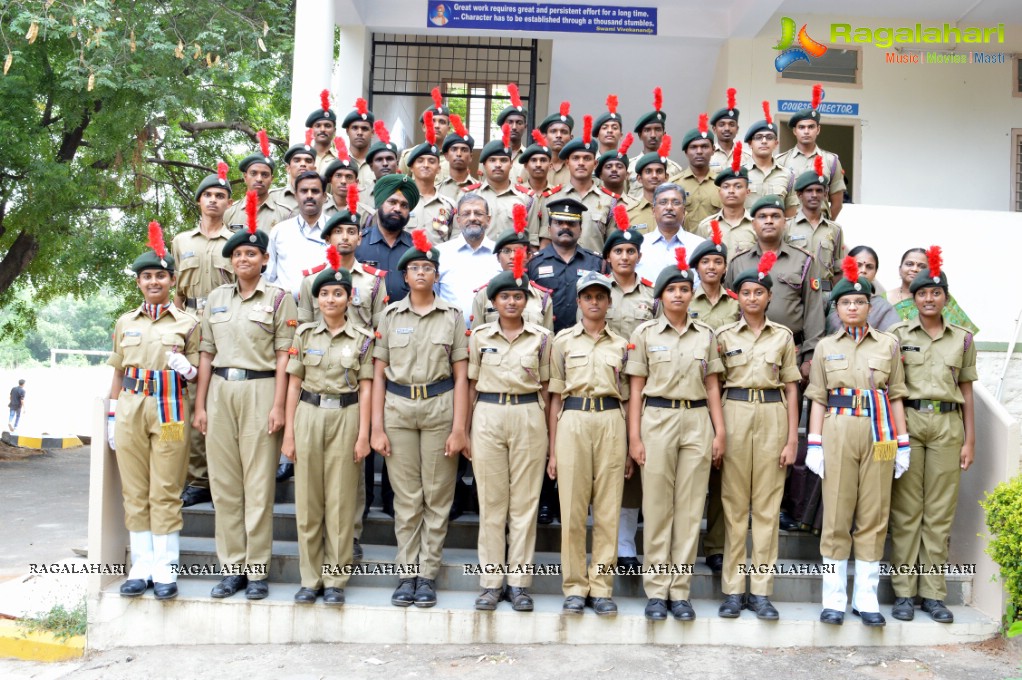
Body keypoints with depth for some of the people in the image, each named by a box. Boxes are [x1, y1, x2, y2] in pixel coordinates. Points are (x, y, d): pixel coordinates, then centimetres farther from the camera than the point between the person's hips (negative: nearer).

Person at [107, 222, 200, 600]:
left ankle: (165, 569, 4)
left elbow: (196, 373, 7)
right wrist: (112, 417, 10)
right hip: (130, 410, 3)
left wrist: (186, 368, -15)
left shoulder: (187, 323, 4)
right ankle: (141, 566, 13)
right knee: (135, 492, 5)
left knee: (166, 493, -2)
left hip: (170, 410, -3)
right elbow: (118, 374, 16)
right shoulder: (125, 323, 13)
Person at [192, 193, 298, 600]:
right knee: (224, 483, 6)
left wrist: (278, 405, -11)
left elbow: (284, 355, -4)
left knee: (258, 483, -2)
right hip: (220, 391, 5)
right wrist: (200, 405, 10)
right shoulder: (216, 298, 14)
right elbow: (206, 353, 15)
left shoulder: (279, 298, 0)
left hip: (259, 390, -5)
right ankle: (231, 567, 15)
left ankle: (257, 570, 6)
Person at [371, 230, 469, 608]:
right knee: (406, 498, 5)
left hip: (439, 406, -1)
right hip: (398, 407, 1)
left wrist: (459, 428, -5)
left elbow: (460, 376, 2)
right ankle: (407, 573, 16)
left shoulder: (453, 316, 4)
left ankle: (427, 575, 15)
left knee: (437, 496, 4)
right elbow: (378, 374, 5)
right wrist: (377, 427, -1)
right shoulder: (390, 315, 6)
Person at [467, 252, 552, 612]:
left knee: (524, 501, 3)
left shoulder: (541, 337, 4)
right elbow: (472, 384, 8)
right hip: (488, 417, 0)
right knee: (491, 502, 5)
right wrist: (466, 429, 6)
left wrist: (549, 431, 4)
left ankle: (519, 582, 12)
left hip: (528, 418, 0)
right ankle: (491, 582, 13)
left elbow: (545, 386, 8)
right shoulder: (480, 336, 5)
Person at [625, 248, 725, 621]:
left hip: (697, 422, 2)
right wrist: (634, 437, -5)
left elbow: (712, 386, 11)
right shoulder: (644, 333, 3)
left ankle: (680, 591, 12)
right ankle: (656, 591, 9)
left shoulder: (706, 335, 9)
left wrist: (720, 431, 3)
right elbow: (636, 388, 1)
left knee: (690, 509, 3)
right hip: (656, 419, -2)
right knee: (656, 508, 1)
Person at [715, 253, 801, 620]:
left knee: (767, 505, 2)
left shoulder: (783, 336, 9)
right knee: (734, 504, 2)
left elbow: (791, 389, 8)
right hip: (734, 414, -1)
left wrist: (792, 438, 1)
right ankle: (732, 590, 8)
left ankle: (761, 591, 9)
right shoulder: (723, 335, 6)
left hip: (772, 416, 1)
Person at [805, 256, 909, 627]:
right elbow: (818, 398, 6)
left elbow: (896, 396, 9)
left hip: (879, 433, 1)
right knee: (836, 515, 1)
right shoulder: (826, 346, 9)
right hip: (838, 432, -1)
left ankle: (866, 598, 12)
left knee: (874, 516, 3)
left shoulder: (888, 343, 10)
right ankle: (834, 599, 9)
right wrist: (814, 443, -1)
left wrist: (903, 443, 3)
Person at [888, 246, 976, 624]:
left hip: (947, 425, 2)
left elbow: (966, 392, 12)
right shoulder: (898, 335, 5)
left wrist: (970, 440, 7)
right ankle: (903, 592, 6)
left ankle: (933, 593, 11)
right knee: (905, 510, 0)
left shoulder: (962, 339, 11)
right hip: (907, 422, -2)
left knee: (940, 512, 4)